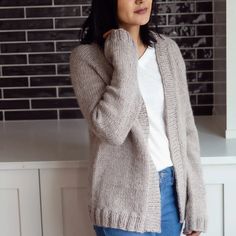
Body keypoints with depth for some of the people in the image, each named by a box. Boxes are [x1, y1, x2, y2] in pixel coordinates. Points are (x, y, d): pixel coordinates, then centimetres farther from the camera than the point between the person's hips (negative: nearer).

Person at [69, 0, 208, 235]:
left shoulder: (168, 49, 3)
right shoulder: (86, 56, -10)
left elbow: (186, 129, 4)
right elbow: (111, 130, -22)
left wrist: (196, 202, 2)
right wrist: (124, 59, -20)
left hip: (171, 190, 4)